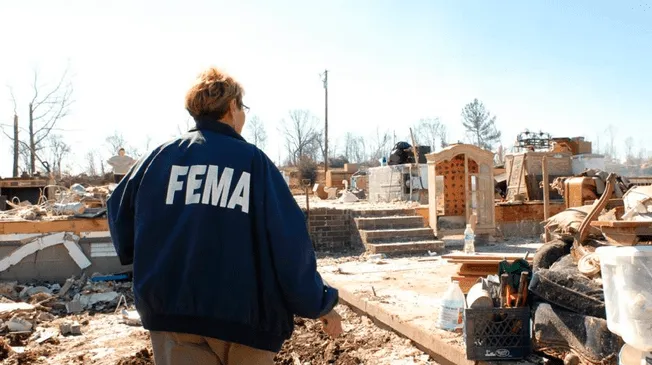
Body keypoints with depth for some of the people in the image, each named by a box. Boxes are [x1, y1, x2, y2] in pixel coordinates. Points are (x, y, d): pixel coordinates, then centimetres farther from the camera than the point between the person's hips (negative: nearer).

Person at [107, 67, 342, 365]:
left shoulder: (161, 156, 5)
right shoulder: (253, 160, -4)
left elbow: (120, 210, 13)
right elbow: (288, 240, -8)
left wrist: (144, 260, 30)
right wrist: (320, 304, 1)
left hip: (172, 309, 2)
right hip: (243, 313, -2)